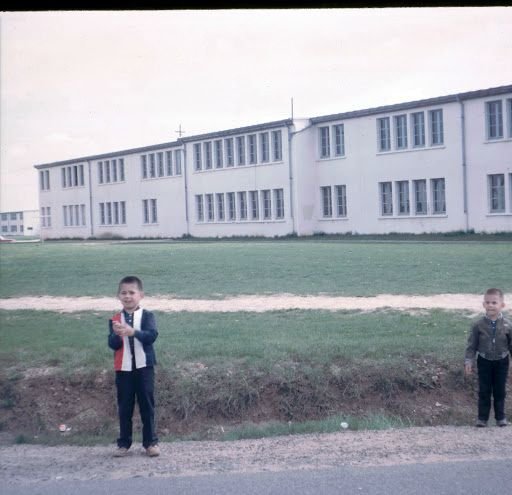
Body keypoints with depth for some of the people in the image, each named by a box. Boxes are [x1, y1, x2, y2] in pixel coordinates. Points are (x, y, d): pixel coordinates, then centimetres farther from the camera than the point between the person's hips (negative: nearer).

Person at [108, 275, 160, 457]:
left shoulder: (147, 316, -2)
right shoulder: (114, 319, 5)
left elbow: (152, 335, -18)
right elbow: (112, 344, -2)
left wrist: (133, 332, -33)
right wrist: (117, 334, -24)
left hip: (144, 367, -2)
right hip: (123, 368, 2)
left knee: (147, 405, 4)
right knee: (124, 407, 8)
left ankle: (151, 442, 12)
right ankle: (124, 443, 17)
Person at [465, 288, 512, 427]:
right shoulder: (478, 325, -11)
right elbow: (472, 345, -6)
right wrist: (469, 361, -12)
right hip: (484, 361, 0)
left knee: (499, 391, 10)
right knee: (484, 391, 5)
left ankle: (500, 417, 24)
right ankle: (482, 417, 15)